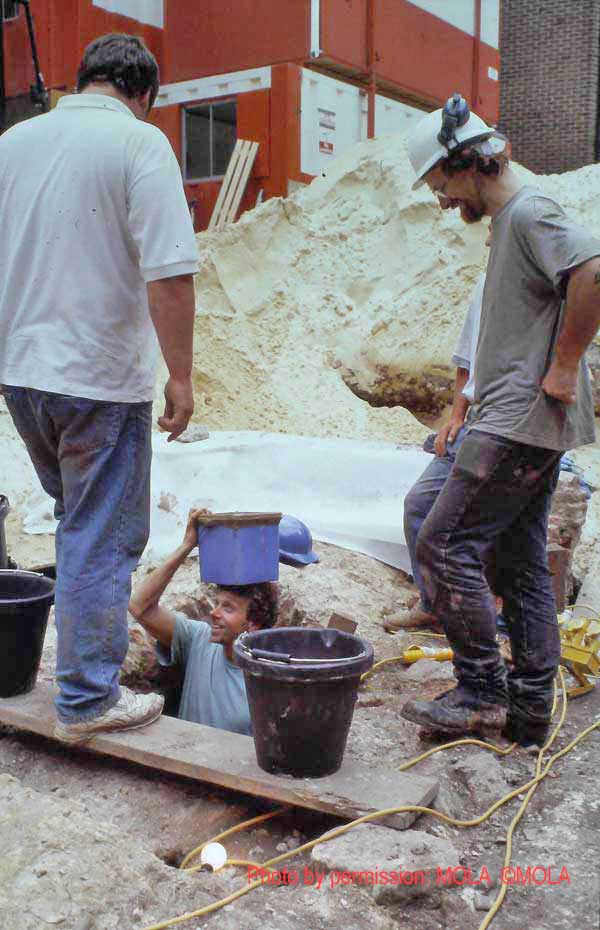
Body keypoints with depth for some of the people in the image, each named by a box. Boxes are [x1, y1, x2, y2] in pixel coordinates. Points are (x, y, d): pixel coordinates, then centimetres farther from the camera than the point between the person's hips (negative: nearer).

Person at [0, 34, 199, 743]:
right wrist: (180, 377, -12)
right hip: (102, 377, -6)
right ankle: (87, 700, 12)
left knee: (78, 517, 24)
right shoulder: (140, 143, -9)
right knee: (102, 538, 3)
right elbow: (169, 275, -18)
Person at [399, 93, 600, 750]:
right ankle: (530, 710, 18)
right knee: (521, 561, 11)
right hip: (531, 425, 10)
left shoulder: (529, 213, -10)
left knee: (444, 544, -9)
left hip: (519, 423, -10)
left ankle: (481, 693, 0)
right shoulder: (511, 219, 20)